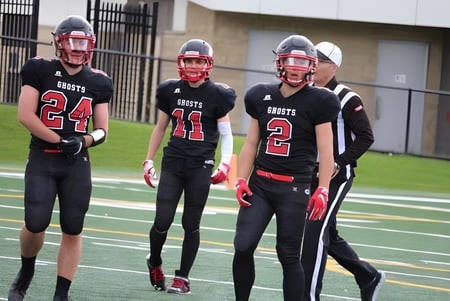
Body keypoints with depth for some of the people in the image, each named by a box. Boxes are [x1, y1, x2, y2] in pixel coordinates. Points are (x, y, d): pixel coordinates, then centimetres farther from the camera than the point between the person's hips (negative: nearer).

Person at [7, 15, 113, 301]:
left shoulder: (97, 83, 6)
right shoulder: (40, 71, -3)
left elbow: (101, 129, 10)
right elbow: (25, 114, -9)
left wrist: (83, 141, -12)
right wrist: (59, 141, -15)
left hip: (77, 164, 3)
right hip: (42, 160, -3)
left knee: (73, 231, 0)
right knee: (36, 224, -11)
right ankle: (26, 272, 19)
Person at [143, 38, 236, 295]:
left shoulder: (217, 95, -3)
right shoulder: (171, 91, 6)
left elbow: (226, 134, 3)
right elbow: (160, 128, 16)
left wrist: (225, 164, -10)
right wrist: (149, 160, 15)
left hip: (200, 167, -2)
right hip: (173, 164, 2)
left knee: (191, 224, 3)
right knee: (162, 221, -3)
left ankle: (183, 277, 14)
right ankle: (154, 264, 23)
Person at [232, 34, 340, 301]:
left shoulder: (317, 102, -5)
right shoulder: (262, 96, 8)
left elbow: (326, 151, -6)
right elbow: (251, 144, 13)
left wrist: (322, 190, -14)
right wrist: (241, 180, 4)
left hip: (294, 187, -4)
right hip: (260, 183, 4)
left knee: (289, 256, -1)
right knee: (243, 246, -4)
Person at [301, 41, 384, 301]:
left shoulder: (346, 99, -12)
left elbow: (365, 137, -12)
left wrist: (338, 163, -18)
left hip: (336, 177, -8)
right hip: (312, 176, 8)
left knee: (315, 233, -13)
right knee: (328, 236, 15)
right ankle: (370, 277, 34)